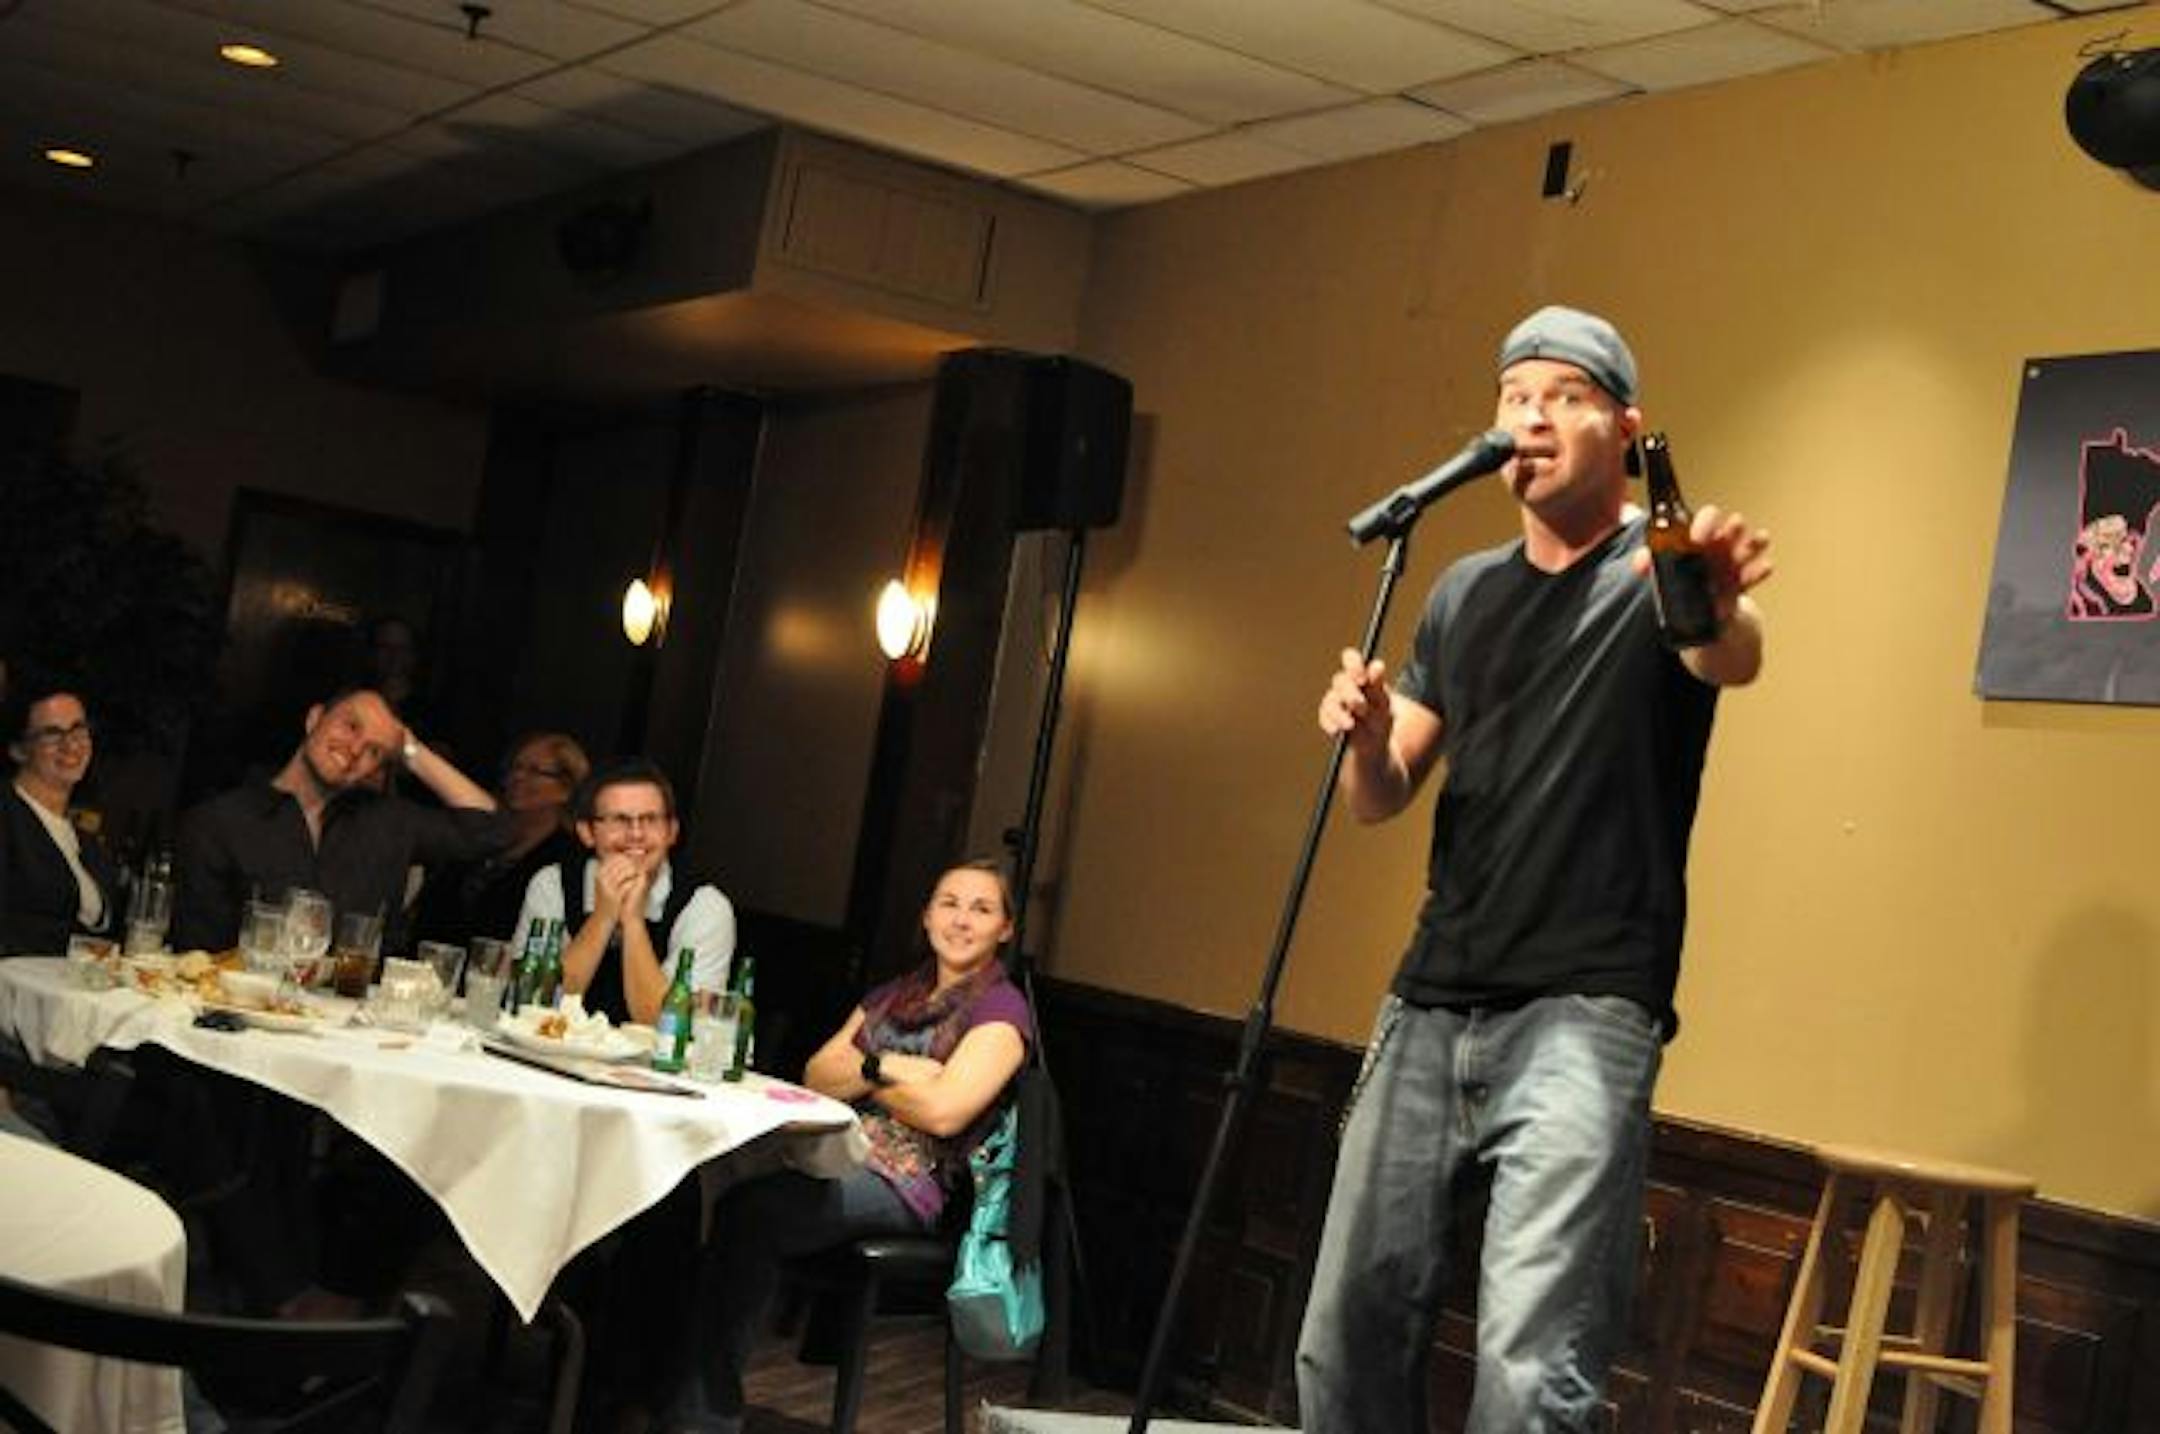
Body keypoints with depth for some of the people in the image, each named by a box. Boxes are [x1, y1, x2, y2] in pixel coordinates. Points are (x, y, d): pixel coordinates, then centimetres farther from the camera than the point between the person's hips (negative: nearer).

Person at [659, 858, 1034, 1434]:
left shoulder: (1001, 1010, 3)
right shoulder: (892, 995, 26)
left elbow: (944, 1111, -11)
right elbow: (815, 1076, 16)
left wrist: (864, 1072, 4)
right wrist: (886, 1070, -1)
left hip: (903, 1181, -6)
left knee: (752, 1209, -32)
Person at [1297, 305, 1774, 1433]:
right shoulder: (1463, 594, 14)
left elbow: (1730, 660, -27)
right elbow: (1382, 799, 16)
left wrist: (1720, 605, -51)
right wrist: (1367, 738, -8)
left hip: (1583, 1014, -6)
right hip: (1430, 1006, 6)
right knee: (1348, 1332, 7)